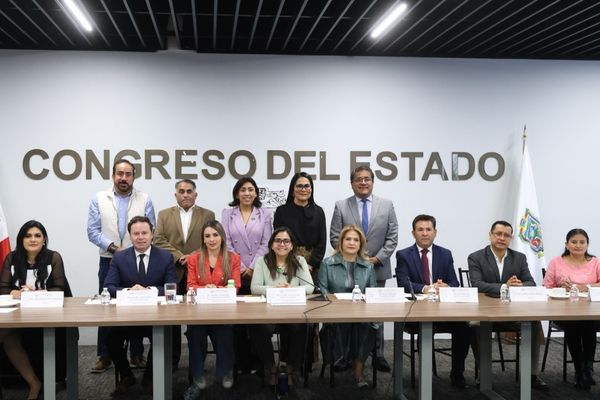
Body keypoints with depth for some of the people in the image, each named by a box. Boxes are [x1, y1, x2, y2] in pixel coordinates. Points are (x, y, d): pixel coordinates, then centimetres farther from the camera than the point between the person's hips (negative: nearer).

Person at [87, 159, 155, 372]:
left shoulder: (145, 200, 3)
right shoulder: (99, 199, 4)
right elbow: (93, 231, -2)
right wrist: (113, 247, -13)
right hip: (109, 261, 0)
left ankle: (137, 354, 14)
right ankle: (104, 356, 13)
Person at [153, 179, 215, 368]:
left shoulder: (208, 215, 8)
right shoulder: (164, 215, 11)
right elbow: (159, 240, 0)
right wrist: (178, 256, -11)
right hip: (172, 274, 1)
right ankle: (172, 360, 15)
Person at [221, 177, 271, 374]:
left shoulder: (264, 214, 7)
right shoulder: (227, 214, 7)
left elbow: (266, 244, 1)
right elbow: (227, 243, 1)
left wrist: (252, 268, -7)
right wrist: (241, 269, -6)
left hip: (257, 273, 0)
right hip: (234, 272, 0)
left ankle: (254, 360, 8)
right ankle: (238, 361, 8)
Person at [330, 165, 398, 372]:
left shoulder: (386, 205, 4)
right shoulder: (341, 206, 2)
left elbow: (392, 237, 2)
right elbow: (335, 237, 0)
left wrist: (378, 258, -9)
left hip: (377, 268, 1)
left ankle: (378, 355, 17)